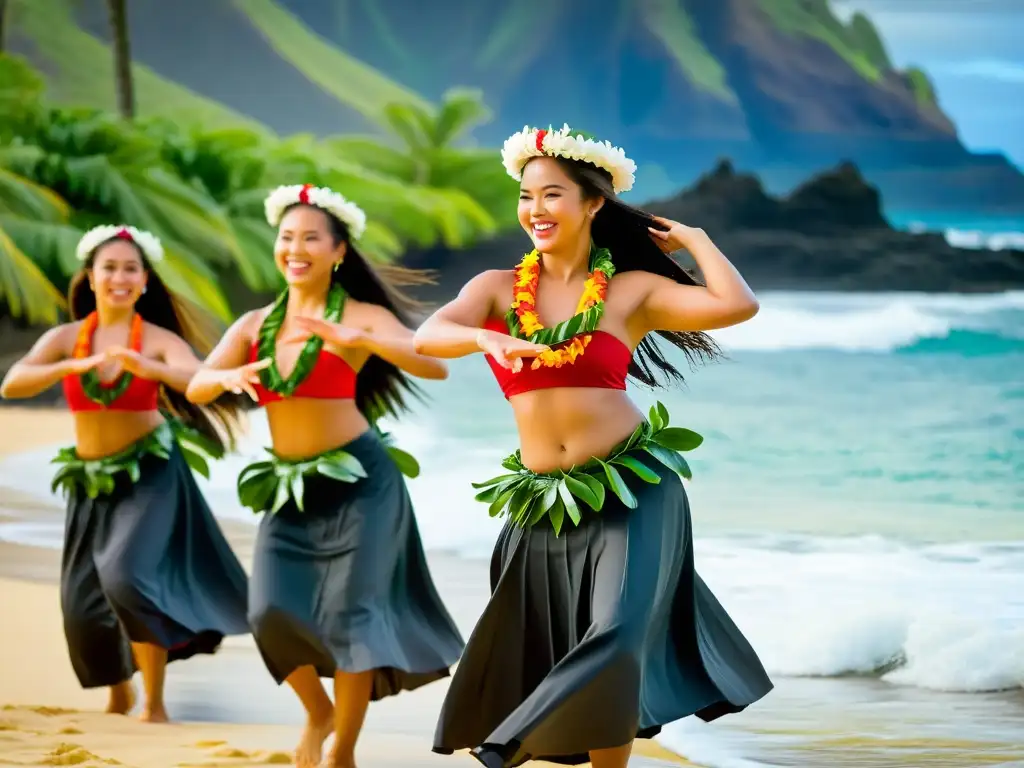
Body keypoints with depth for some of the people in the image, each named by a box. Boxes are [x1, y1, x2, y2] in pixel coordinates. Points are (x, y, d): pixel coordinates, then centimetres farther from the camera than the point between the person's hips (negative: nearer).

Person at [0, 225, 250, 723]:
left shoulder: (160, 340, -8)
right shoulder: (64, 338, -4)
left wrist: (146, 367, -42)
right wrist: (73, 367, -33)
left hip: (152, 475, -4)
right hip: (91, 481, 4)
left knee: (129, 575, -24)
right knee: (84, 602, 7)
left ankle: (155, 702, -11)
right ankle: (120, 690, 35)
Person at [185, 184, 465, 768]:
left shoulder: (363, 317, -7)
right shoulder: (255, 325, 7)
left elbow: (436, 367, -22)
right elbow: (195, 388, 1)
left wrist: (356, 339, -35)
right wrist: (226, 377, -23)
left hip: (358, 480, -4)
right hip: (288, 486, 4)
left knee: (349, 615, -4)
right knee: (272, 609, -10)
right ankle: (318, 713, 17)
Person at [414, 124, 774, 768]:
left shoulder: (633, 290, -1)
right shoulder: (497, 288, 5)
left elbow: (738, 306, -14)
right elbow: (428, 336, -13)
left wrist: (693, 240, -1)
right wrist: (487, 339, -33)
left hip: (632, 494, -3)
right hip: (543, 504, 3)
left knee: (613, 644, -15)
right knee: (537, 660, 9)